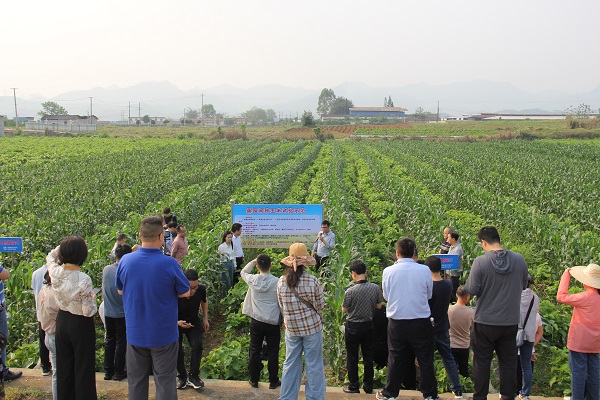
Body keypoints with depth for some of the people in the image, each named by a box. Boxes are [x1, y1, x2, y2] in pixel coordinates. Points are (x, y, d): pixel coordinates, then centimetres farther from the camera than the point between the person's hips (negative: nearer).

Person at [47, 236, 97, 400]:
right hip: (81, 325, -5)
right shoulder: (84, 280, -24)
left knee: (64, 366, 18)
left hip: (62, 321, 5)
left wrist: (64, 245, 15)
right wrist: (92, 296, -4)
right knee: (83, 368, 6)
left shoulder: (55, 272, -10)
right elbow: (88, 311, -21)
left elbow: (50, 257, 15)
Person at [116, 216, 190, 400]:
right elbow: (185, 293, -6)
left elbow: (120, 290, 7)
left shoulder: (125, 261, -11)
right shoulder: (169, 264, -21)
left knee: (136, 381, 17)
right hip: (164, 335, -3)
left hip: (135, 334, 3)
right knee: (165, 381, 10)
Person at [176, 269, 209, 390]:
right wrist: (177, 323, -38)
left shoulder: (201, 289, -24)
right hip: (176, 323, -2)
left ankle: (193, 376, -3)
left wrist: (205, 319, 3)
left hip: (193, 322, 2)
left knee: (197, 345, -15)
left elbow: (204, 301, 3)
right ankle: (182, 377, 14)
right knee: (176, 349, -7)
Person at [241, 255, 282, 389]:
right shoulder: (277, 282, -11)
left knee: (254, 351, 13)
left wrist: (253, 261, 21)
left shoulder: (252, 280, -6)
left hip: (256, 322, 2)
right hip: (273, 322, -2)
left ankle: (254, 380, 23)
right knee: (273, 352, 10)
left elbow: (243, 273, 18)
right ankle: (273, 381, 19)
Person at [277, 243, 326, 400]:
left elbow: (281, 306, 2)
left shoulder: (281, 282, -8)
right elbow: (320, 305, -5)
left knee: (290, 364, 15)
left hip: (291, 328, 3)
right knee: (314, 365, 10)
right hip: (312, 327, -3)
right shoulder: (313, 281, -16)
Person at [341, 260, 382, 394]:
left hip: (353, 326, -4)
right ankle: (368, 386, 22)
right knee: (368, 357, 15)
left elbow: (344, 310, -10)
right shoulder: (375, 288, -10)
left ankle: (354, 386, 17)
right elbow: (379, 306, 2)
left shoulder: (350, 291, -20)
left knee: (352, 358, 10)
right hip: (368, 325, 4)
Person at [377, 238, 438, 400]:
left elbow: (386, 296, 4)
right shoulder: (424, 270, -10)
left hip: (396, 322, 1)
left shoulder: (388, 271, -9)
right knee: (425, 359, 11)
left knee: (396, 359, 13)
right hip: (421, 322, -1)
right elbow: (429, 294, 4)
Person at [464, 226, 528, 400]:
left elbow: (472, 290, -14)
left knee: (482, 361, 10)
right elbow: (523, 285, 7)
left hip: (485, 322, -3)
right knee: (508, 361, 16)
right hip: (511, 321, 3)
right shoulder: (519, 260, -6)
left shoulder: (480, 262, -18)